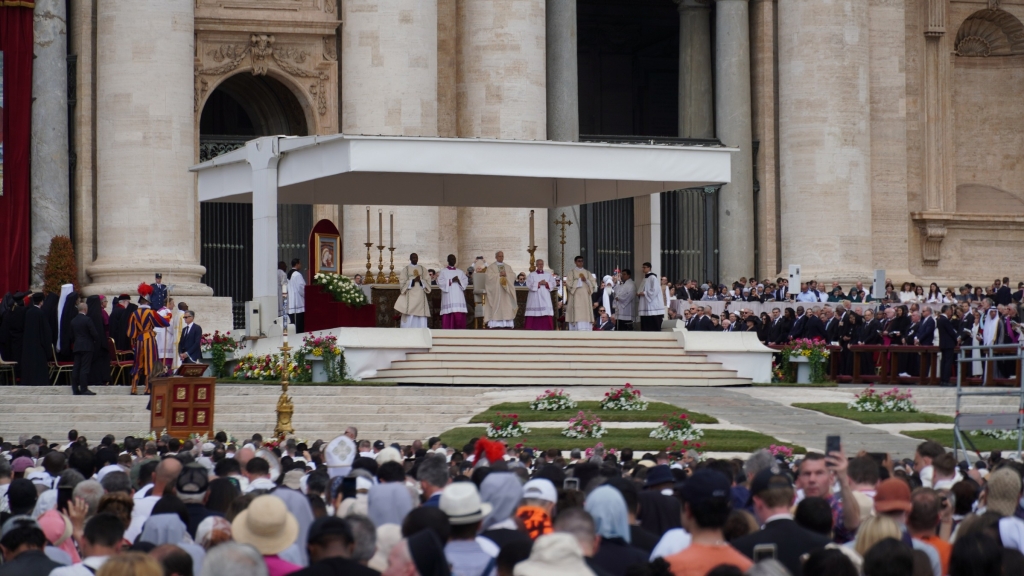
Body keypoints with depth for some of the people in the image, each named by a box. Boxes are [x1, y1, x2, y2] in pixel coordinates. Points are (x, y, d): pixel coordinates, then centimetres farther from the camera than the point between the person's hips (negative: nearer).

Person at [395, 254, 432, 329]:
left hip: (420, 295, 3)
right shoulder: (405, 269, 5)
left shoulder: (422, 269, 13)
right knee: (409, 317, -9)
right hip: (409, 296, -3)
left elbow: (427, 281, 8)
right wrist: (413, 281, -14)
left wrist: (420, 280, -11)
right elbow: (402, 282, -2)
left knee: (421, 317, -3)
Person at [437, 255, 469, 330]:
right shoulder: (443, 272, 9)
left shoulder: (460, 272, 19)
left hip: (459, 298, 3)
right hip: (448, 298, -3)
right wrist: (451, 280, -12)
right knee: (448, 317, -10)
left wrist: (459, 281, -10)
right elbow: (440, 282, -5)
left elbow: (466, 282, 9)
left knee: (459, 317, -6)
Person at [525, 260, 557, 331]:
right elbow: (529, 285, -8)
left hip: (545, 298, 2)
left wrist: (546, 283, -12)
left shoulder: (548, 274, 13)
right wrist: (539, 283, -15)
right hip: (535, 298, -2)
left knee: (547, 315, -7)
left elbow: (553, 284, 6)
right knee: (534, 316, -7)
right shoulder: (532, 275, 4)